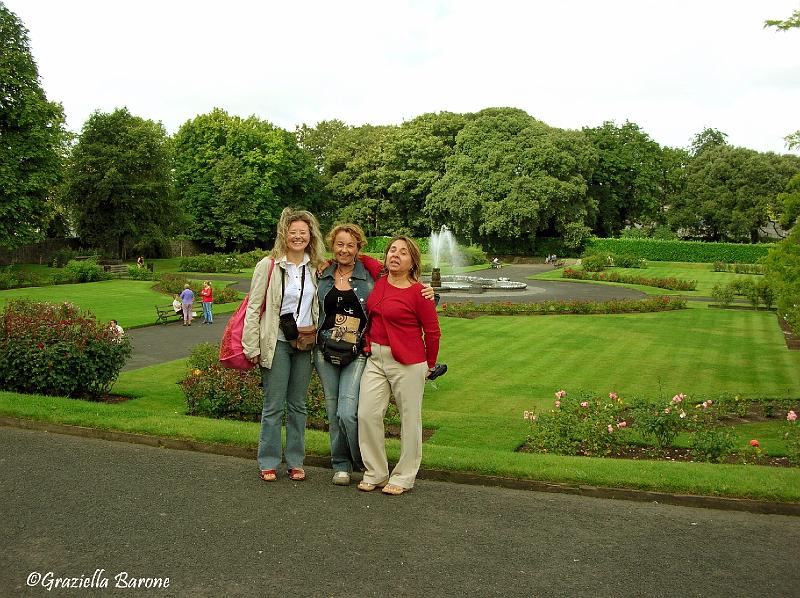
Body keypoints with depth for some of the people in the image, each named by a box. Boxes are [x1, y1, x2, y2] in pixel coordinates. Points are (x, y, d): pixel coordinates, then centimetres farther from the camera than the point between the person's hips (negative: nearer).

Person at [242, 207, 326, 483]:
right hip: (277, 343, -4)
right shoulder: (268, 266, -5)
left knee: (298, 405, 10)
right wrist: (252, 347, -11)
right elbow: (253, 307, -6)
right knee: (274, 406, -1)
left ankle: (295, 461, 20)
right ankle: (268, 463, 11)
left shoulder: (315, 268, 8)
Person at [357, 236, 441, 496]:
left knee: (410, 419, 5)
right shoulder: (379, 282, 5)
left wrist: (429, 365, 6)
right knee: (367, 414, 1)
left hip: (407, 362, -5)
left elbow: (433, 332, -3)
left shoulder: (418, 292, -11)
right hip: (375, 359, 5)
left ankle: (403, 477, 19)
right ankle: (375, 473, 17)